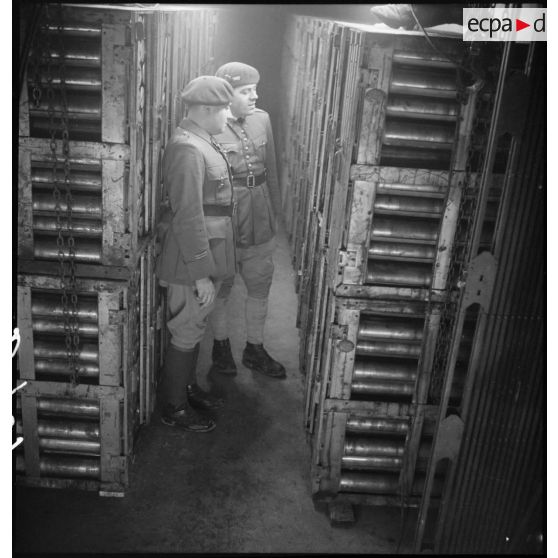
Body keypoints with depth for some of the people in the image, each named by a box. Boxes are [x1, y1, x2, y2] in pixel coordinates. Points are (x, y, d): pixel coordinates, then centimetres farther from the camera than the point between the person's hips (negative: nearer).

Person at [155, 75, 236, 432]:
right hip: (191, 260, -10)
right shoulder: (187, 149, -22)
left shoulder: (203, 143, 11)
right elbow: (188, 217, -25)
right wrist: (201, 274, -24)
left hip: (208, 255, 10)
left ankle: (187, 387, 38)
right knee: (187, 333, 3)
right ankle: (174, 408, 19)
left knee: (195, 326, 21)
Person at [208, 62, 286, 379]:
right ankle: (221, 346, 33)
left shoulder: (262, 119, 3)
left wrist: (275, 209, 12)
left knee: (260, 287, 14)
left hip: (260, 220, 5)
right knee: (221, 288, 13)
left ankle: (255, 349, 31)